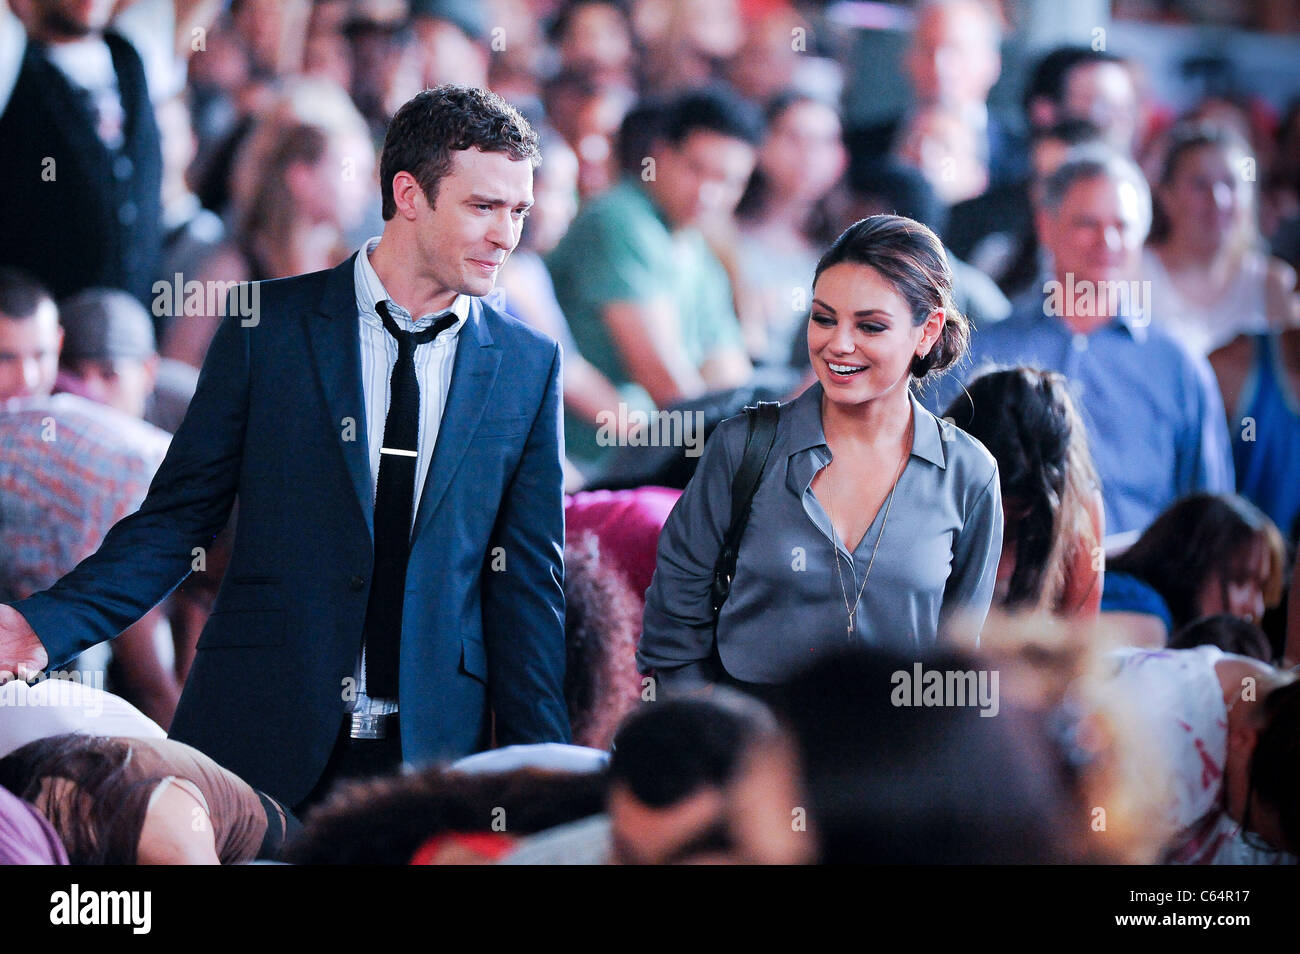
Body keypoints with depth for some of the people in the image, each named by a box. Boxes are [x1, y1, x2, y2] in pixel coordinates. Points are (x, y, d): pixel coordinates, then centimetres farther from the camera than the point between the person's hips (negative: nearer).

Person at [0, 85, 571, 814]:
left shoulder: (530, 364, 6)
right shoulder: (269, 327, 1)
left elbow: (527, 579, 7)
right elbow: (179, 518, 3)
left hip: (432, 753, 1)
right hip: (260, 744, -1)